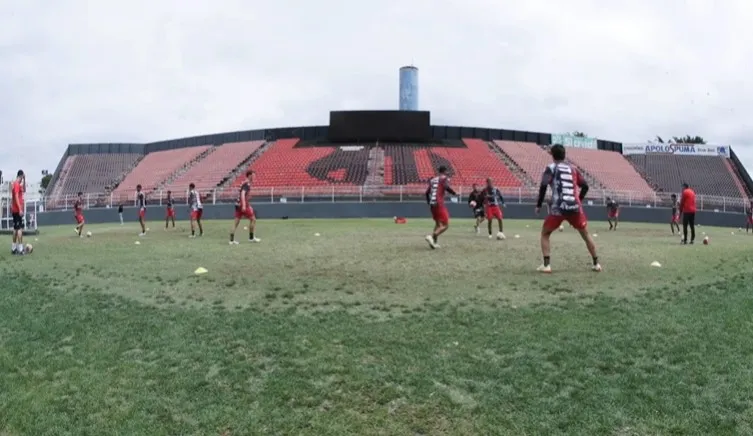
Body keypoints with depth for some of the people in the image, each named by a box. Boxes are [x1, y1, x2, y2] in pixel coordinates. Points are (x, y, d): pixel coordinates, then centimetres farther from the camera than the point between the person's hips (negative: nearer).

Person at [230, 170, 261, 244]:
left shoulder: (245, 183, 17)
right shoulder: (247, 184, -12)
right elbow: (243, 194, -26)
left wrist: (248, 206, 33)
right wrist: (244, 205, -35)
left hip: (238, 204, 9)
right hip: (242, 205, -9)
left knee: (236, 222, 6)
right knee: (253, 219, 2)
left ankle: (232, 240, 4)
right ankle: (251, 238, 9)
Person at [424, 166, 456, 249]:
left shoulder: (433, 179, 17)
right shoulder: (444, 178, 0)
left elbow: (427, 192, 15)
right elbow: (446, 187, -19)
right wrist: (454, 193, -2)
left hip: (432, 205, 7)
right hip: (439, 204, -7)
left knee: (438, 224, 22)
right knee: (445, 225, -2)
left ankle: (435, 242, 14)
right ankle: (432, 236, -20)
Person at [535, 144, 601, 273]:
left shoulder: (551, 168, 4)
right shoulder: (572, 169, 17)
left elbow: (543, 187, -6)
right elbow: (585, 186, 15)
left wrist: (539, 205, 2)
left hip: (558, 208, -3)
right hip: (575, 207, 3)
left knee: (545, 234, 13)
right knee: (586, 235, 21)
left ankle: (546, 265, 1)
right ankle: (596, 263, 25)